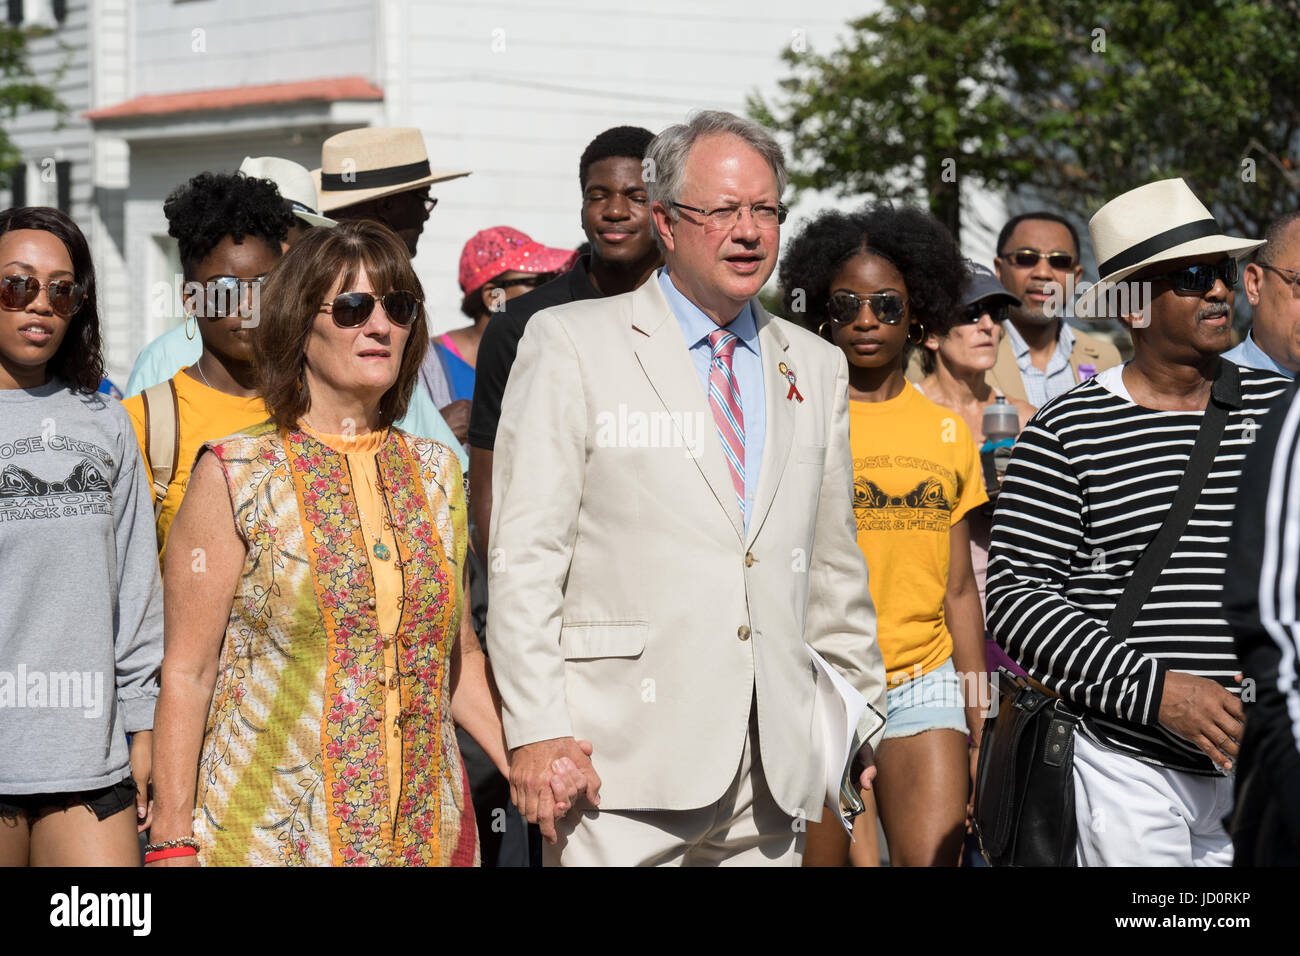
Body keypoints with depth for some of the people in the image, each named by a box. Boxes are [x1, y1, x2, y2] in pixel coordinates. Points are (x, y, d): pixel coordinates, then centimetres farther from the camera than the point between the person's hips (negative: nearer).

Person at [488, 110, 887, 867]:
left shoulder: (817, 368, 16)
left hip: (773, 775, 4)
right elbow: (524, 554, -4)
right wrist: (536, 729, -11)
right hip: (622, 762, -4)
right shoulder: (572, 344, 1)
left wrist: (869, 724, 21)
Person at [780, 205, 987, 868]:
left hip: (925, 687, 3)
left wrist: (979, 726, 10)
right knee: (819, 856, 1)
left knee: (933, 859, -11)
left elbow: (959, 592, 14)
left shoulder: (947, 433, 11)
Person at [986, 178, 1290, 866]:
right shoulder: (1066, 433, -3)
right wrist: (1154, 688, -17)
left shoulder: (1278, 407, 8)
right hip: (1130, 763, -3)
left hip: (1264, 757, 3)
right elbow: (1014, 595, -8)